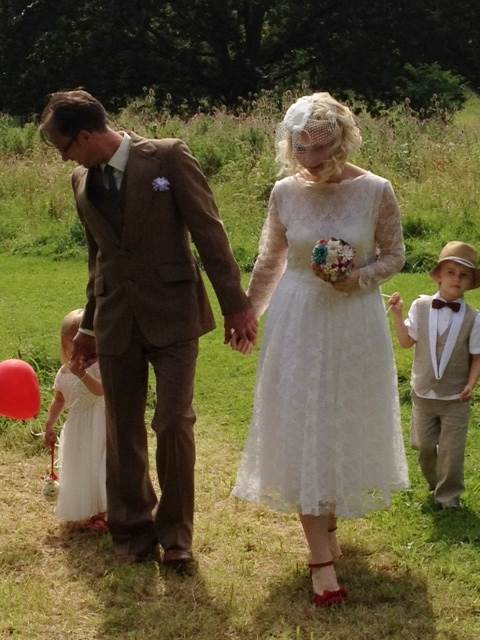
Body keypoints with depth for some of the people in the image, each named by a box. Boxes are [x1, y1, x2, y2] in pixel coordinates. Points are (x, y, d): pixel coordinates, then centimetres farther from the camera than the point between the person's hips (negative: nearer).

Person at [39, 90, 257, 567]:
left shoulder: (168, 157, -7)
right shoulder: (82, 180, 9)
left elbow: (208, 231, -7)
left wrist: (235, 303, -10)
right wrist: (89, 324, 24)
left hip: (172, 313, -4)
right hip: (116, 321, 5)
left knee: (173, 422, -7)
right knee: (123, 432, 8)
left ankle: (175, 531, 11)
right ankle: (132, 531, 23)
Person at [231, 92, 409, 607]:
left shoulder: (376, 191, -9)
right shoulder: (285, 192, -4)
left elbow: (393, 255, 1)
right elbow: (269, 261, 9)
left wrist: (359, 279, -17)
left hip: (355, 324, 0)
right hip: (298, 323, 1)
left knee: (346, 426, 12)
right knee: (302, 433, -2)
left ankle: (329, 520, 37)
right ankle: (322, 557, 2)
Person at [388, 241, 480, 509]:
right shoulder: (421, 306, -5)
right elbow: (407, 341, -5)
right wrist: (398, 314, -15)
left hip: (455, 398, -2)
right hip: (424, 393, 2)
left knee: (452, 450, 4)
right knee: (423, 445, 13)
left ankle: (448, 495, 22)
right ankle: (434, 482, 39)